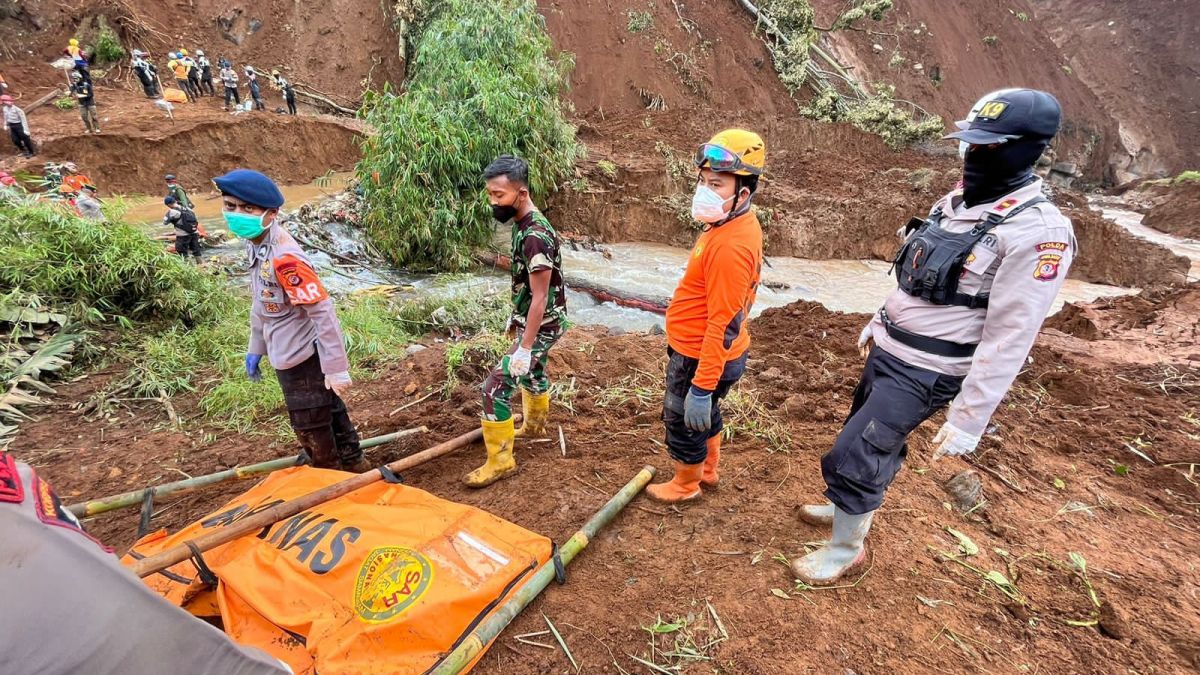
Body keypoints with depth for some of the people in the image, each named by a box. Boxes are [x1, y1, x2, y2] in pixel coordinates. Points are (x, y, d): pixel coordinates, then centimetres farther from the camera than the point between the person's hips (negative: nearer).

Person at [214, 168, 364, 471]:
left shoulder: (284, 257, -28)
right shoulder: (257, 247, 3)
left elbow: (323, 312, -27)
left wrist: (336, 367, -24)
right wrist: (256, 348, 21)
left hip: (304, 358, -9)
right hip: (290, 356, 9)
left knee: (311, 428, 9)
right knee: (330, 412, 23)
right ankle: (353, 465, 40)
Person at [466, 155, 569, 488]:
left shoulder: (536, 236, -29)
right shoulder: (522, 224, 2)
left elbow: (540, 297, -27)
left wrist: (524, 347, -26)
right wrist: (516, 316, 22)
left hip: (542, 325, -10)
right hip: (532, 319, 10)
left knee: (496, 386, -9)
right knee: (532, 372, 29)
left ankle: (500, 460, 6)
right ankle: (535, 424, 54)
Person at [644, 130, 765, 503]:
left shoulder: (729, 246, -31)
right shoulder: (740, 223, 0)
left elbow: (722, 325, -30)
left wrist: (701, 387, -26)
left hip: (700, 356, -9)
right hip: (701, 347, 9)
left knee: (684, 418, 13)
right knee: (705, 413, 28)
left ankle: (685, 485, 38)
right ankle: (709, 469, 51)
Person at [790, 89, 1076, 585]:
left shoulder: (1036, 232, -21)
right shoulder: (954, 203, 5)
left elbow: (1008, 341, -23)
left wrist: (968, 421, -22)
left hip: (923, 373, -8)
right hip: (887, 351, 8)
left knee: (851, 457, -4)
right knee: (874, 442, 25)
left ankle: (846, 549, 21)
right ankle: (856, 508, 50)